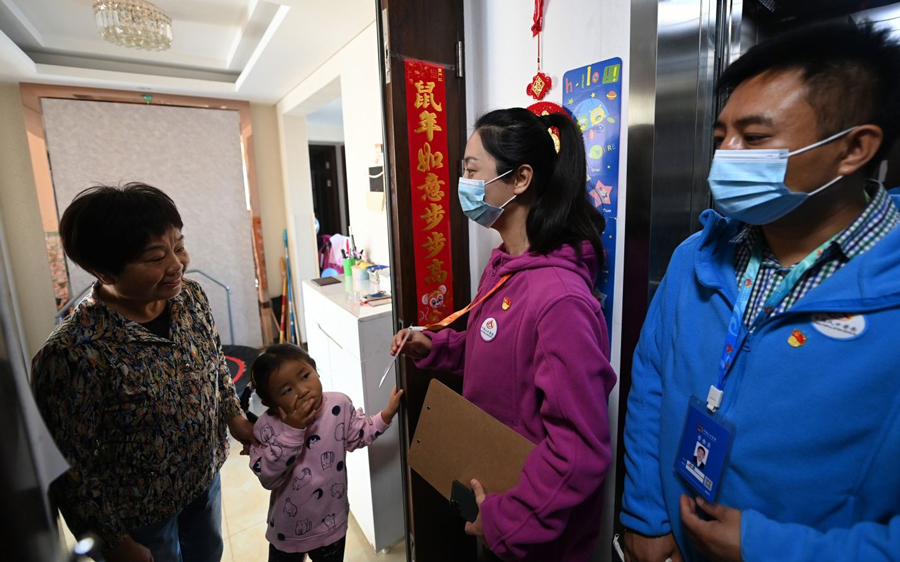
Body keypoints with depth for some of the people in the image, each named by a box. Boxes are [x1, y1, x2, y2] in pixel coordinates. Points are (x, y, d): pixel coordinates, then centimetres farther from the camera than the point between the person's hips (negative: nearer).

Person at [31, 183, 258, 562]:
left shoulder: (191, 297, -15)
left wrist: (233, 417, 5)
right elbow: (71, 471, -21)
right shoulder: (71, 354, -32)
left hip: (206, 474, 5)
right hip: (141, 512, -5)